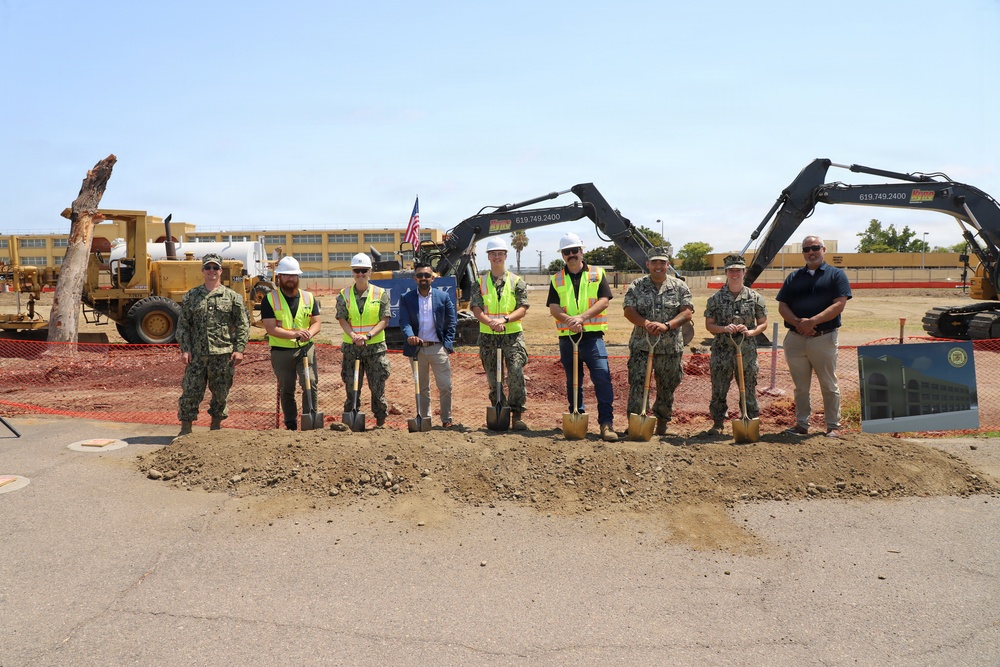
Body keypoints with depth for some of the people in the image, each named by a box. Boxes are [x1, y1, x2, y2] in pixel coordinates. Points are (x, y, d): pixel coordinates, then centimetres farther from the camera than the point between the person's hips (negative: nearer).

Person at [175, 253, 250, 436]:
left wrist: (239, 349, -5)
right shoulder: (191, 296, 10)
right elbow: (183, 325, 9)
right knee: (190, 391, -1)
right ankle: (186, 428, 10)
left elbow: (243, 324, 4)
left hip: (223, 354, 0)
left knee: (221, 393, 7)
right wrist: (184, 349, -2)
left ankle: (216, 426, 23)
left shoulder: (232, 297, 6)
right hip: (196, 354, 1)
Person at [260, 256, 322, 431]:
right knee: (286, 390, 8)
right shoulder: (270, 299, -2)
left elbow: (316, 323, 6)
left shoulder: (309, 297, 7)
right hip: (281, 351, -1)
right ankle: (291, 425, 19)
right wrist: (294, 334, -24)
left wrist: (309, 333, -18)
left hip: (305, 349, 1)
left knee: (311, 383, -13)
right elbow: (270, 328, -11)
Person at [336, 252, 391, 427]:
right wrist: (354, 336, -18)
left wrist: (367, 335, -16)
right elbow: (342, 319, 0)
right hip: (351, 347, 1)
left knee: (378, 386, 3)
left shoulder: (381, 294, 2)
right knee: (351, 386, 5)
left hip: (375, 347, -1)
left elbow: (384, 320, -3)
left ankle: (381, 422, 14)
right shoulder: (344, 295, 6)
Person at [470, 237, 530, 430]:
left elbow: (522, 310, 0)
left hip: (513, 334, -1)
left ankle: (517, 414, -7)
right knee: (493, 377, 4)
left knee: (516, 373, -14)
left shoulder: (517, 282, 7)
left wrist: (505, 319, -18)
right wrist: (491, 322, -19)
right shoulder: (480, 282, 9)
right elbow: (476, 309, -1)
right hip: (488, 335, 2)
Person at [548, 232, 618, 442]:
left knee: (602, 377, -15)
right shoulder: (557, 280, 11)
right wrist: (568, 320, -19)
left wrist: (582, 317, -18)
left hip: (592, 335, -3)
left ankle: (606, 422, -13)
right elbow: (553, 307, 1)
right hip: (567, 337, 3)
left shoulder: (597, 274, 6)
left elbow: (604, 301, -5)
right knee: (572, 381, 12)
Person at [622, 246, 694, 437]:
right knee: (637, 385, -7)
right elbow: (628, 310, -5)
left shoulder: (680, 287, 5)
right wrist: (645, 323, -23)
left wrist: (667, 325, -21)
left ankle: (662, 424, 29)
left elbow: (688, 312, -5)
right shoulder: (636, 286, 5)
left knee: (667, 388, 12)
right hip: (641, 345, -1)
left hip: (671, 348, 1)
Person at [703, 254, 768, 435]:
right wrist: (724, 329, -13)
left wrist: (750, 332, -11)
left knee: (749, 389, 6)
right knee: (719, 389, 5)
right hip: (722, 350, 0)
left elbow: (763, 323, 8)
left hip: (747, 350, 0)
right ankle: (718, 422, 18)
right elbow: (709, 325, 5)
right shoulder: (716, 298, 4)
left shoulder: (755, 298, 4)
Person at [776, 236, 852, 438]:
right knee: (801, 386, 10)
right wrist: (797, 322, -12)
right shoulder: (794, 277, 14)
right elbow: (782, 306, 7)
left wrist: (812, 321, -18)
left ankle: (833, 426, 13)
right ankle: (801, 424, 19)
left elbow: (839, 305, -9)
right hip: (795, 338, 4)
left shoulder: (836, 275, 4)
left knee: (829, 385, 5)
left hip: (824, 338, -3)